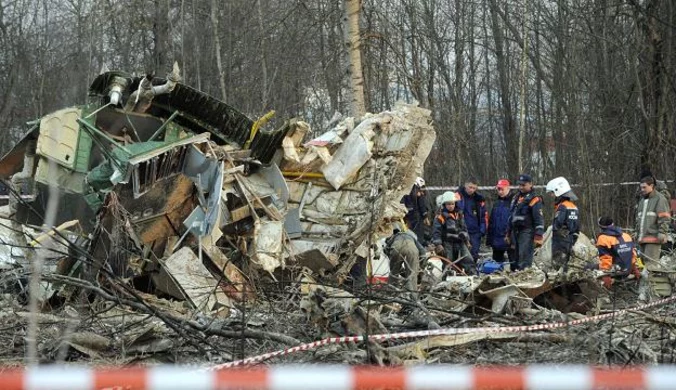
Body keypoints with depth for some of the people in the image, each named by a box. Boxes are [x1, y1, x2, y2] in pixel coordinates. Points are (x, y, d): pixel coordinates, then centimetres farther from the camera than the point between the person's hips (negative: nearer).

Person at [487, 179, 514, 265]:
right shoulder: (497, 202, 15)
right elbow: (491, 221, 19)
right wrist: (489, 239, 16)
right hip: (497, 238, 7)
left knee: (513, 261, -5)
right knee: (497, 260, 12)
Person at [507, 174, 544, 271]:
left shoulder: (534, 199, -8)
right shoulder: (516, 198, 18)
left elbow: (539, 219, -14)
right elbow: (511, 216, 25)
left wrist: (538, 236, -20)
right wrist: (508, 234, 25)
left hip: (527, 233, -9)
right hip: (515, 232, 9)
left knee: (524, 260, -14)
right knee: (516, 259, 12)